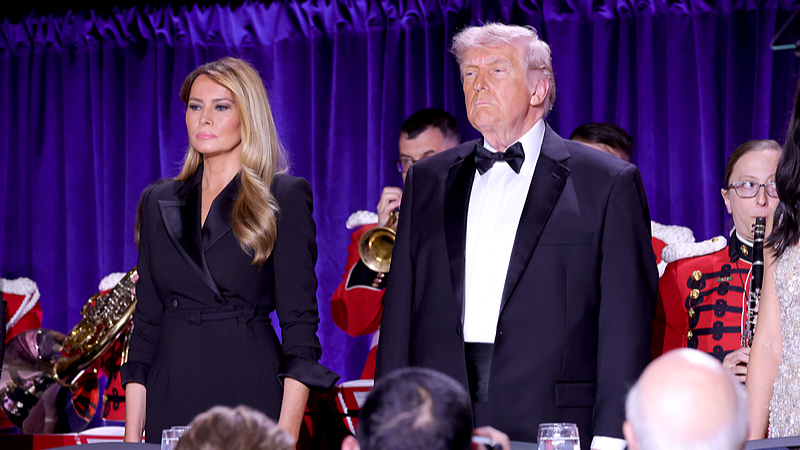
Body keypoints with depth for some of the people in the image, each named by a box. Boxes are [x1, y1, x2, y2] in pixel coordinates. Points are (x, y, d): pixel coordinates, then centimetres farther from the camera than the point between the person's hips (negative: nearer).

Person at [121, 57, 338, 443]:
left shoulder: (284, 197, -1)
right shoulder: (159, 202, 12)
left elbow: (300, 322, -5)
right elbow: (146, 322, 12)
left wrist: (287, 434, -14)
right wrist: (132, 434, 5)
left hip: (250, 394, -4)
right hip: (172, 399, 4)